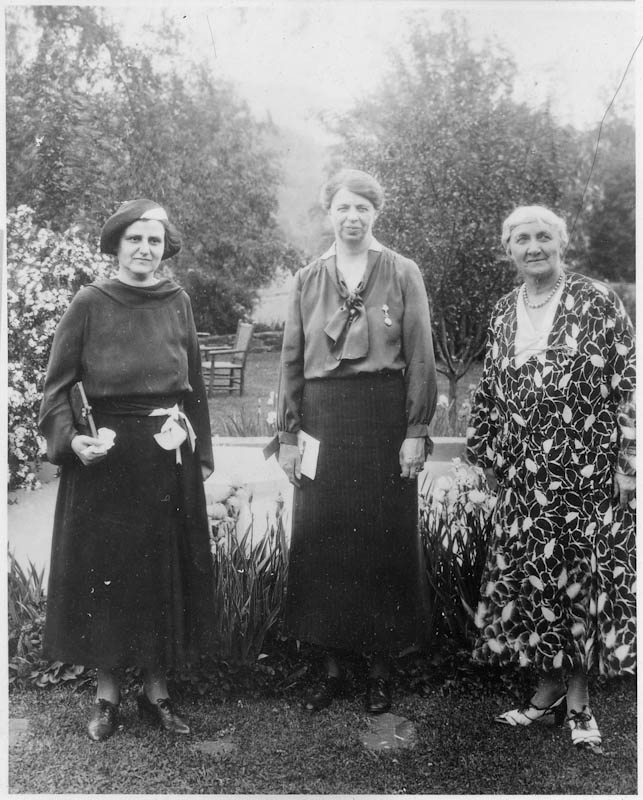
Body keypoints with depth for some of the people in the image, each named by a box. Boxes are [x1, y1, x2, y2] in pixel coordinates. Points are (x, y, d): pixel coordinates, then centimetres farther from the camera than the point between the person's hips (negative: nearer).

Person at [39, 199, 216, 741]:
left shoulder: (177, 302, 5)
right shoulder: (90, 304, -3)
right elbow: (58, 384, -2)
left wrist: (201, 450, 10)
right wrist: (70, 438, -18)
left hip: (168, 458, 3)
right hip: (105, 456, -2)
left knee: (165, 570, 9)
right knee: (103, 571, 5)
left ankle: (156, 689, 24)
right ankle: (107, 692, 22)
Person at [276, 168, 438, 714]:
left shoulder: (402, 275, 2)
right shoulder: (308, 281, 9)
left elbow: (421, 358, -2)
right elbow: (292, 361, 8)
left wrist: (416, 430, -8)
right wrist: (288, 434, 3)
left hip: (384, 421, -2)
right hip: (324, 421, 2)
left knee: (385, 540, 4)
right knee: (322, 542, 4)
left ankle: (381, 670, 20)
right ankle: (333, 667, 20)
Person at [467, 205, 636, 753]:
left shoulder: (597, 302, -4)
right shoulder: (504, 312, 10)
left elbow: (629, 380, -6)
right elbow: (491, 391, 15)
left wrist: (628, 458, -11)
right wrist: (491, 455, 13)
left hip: (588, 467, -4)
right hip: (525, 473, 4)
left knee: (585, 569, 2)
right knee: (528, 573, 7)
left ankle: (579, 692, 18)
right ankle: (549, 683, 23)